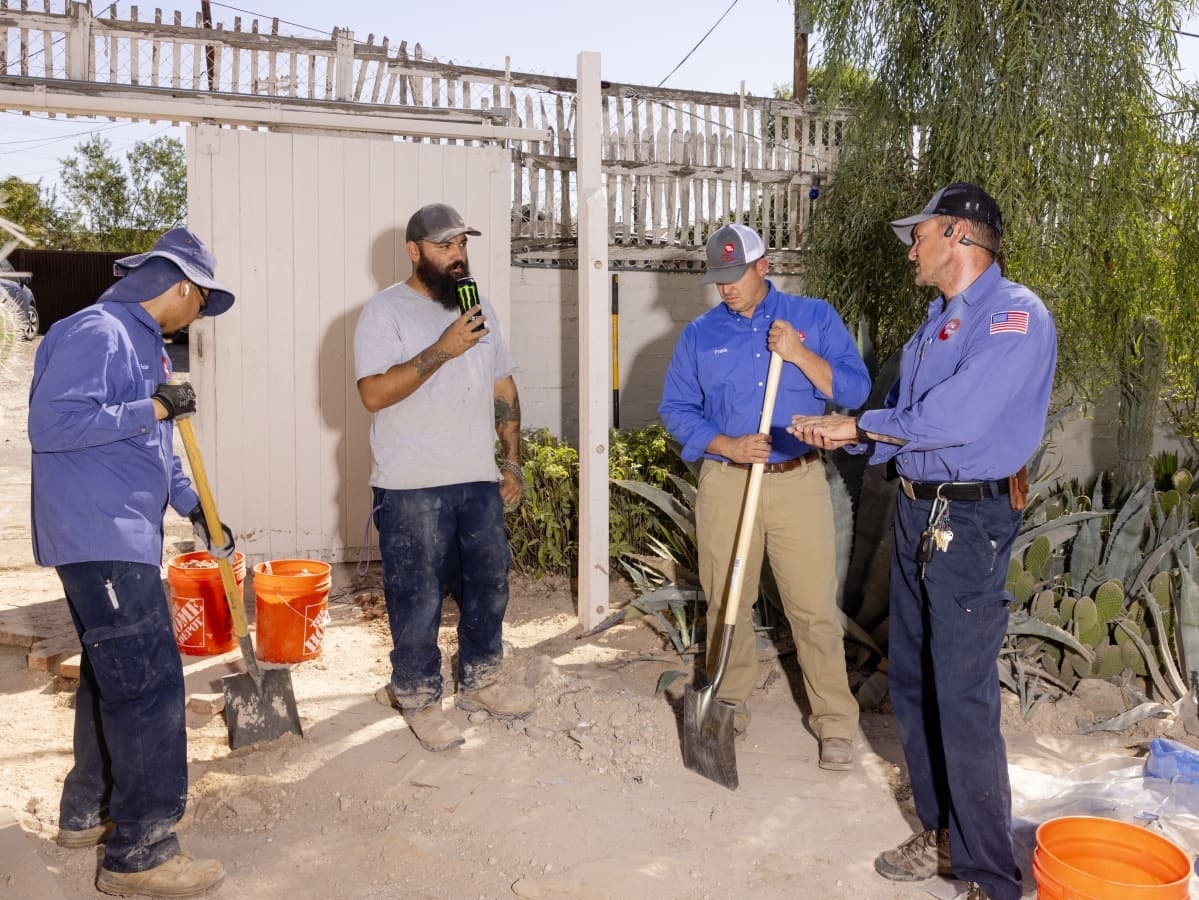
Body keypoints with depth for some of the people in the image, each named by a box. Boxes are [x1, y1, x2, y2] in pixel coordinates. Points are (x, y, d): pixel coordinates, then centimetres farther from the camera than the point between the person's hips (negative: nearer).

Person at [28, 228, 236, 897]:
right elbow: (50, 423, -24)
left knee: (112, 673, 18)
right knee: (150, 682, -10)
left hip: (127, 536, 11)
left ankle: (90, 811, 32)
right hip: (98, 537, -11)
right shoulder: (96, 333, -14)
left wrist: (194, 505, 19)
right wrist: (152, 409, -20)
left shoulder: (144, 344, 18)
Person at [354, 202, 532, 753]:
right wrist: (442, 349, -23)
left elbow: (503, 388, 16)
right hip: (411, 487, -6)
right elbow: (373, 394, -19)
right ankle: (419, 699, 20)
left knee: (488, 585, 14)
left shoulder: (480, 309, 12)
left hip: (479, 480, 6)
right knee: (418, 600, 3)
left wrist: (512, 459, 11)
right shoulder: (385, 311, -8)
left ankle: (479, 681, 33)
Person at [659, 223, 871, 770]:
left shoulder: (814, 318, 2)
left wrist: (800, 356, -18)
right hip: (724, 483, 2)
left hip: (800, 480, -1)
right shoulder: (699, 334, 6)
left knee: (814, 605, -1)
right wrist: (727, 445, -12)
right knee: (726, 602, 10)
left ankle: (835, 719, 12)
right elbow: (675, 409, 3)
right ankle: (729, 705, 27)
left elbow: (855, 390, -4)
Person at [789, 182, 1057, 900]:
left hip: (970, 522, -9)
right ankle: (943, 834, 31)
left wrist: (859, 425, -13)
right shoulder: (940, 320, 17)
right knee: (912, 681, 15)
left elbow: (956, 417, -24)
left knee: (963, 701, -6)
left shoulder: (1014, 315, -13)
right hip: (918, 510, 10)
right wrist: (850, 435, -2)